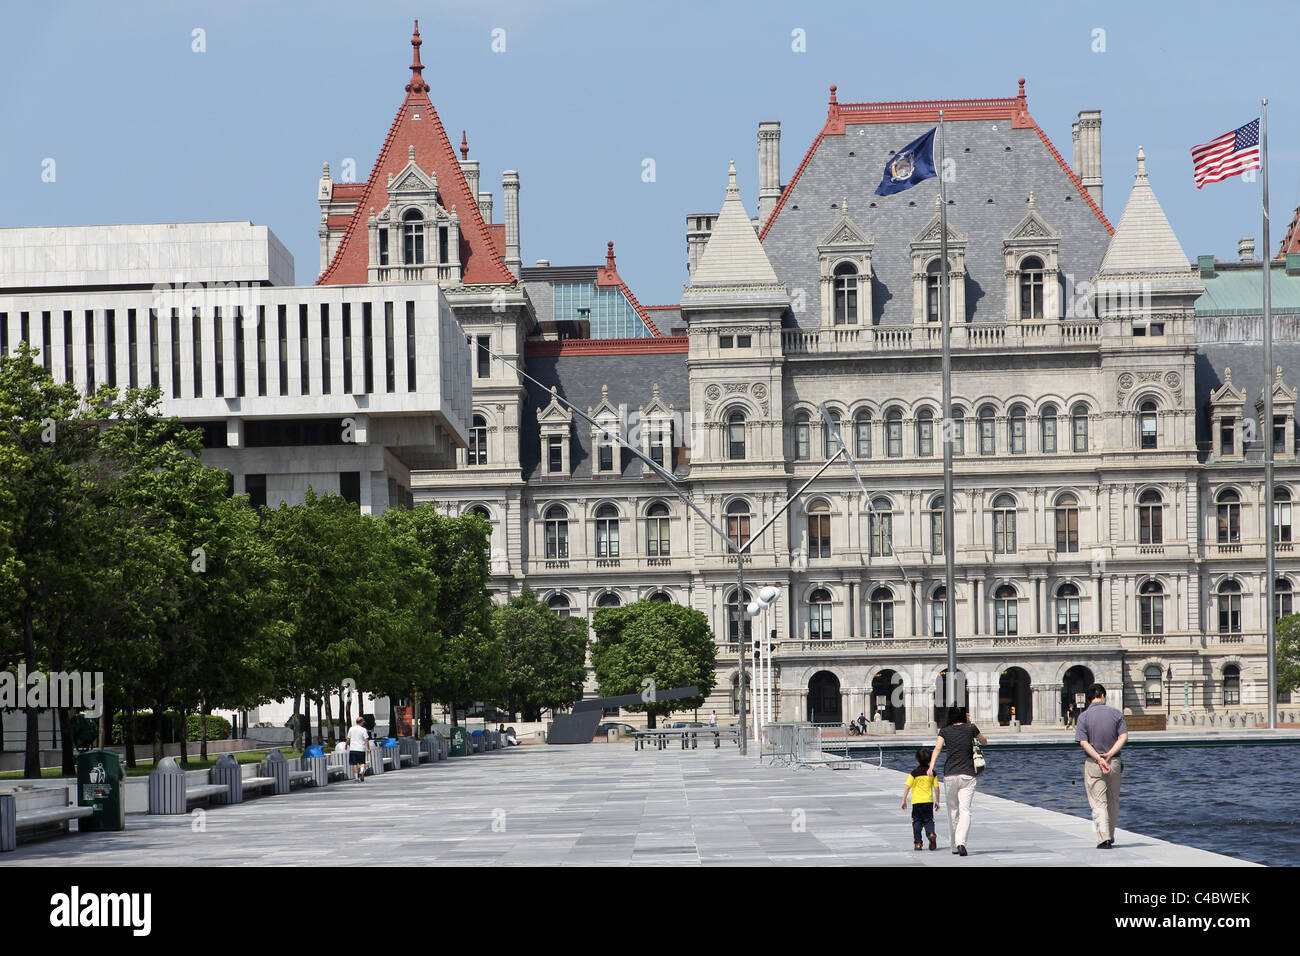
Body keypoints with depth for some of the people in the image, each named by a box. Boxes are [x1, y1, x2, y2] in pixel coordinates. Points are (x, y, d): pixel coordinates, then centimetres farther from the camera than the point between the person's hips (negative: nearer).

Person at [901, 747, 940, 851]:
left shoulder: (914, 773, -5)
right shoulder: (932, 773, 2)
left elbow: (907, 787, -7)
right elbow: (936, 787, 5)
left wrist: (904, 800, 1)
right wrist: (937, 801, 16)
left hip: (916, 801, -2)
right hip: (929, 801, 2)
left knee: (917, 821, 8)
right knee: (928, 820, 10)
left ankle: (917, 842, 5)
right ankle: (931, 834, -18)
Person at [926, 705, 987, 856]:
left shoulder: (945, 731, 4)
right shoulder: (971, 729, 2)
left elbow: (937, 749, -12)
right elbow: (984, 742, 20)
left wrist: (931, 767, -23)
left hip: (950, 775, 2)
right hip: (967, 775, -2)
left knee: (952, 811, 14)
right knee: (965, 811, -9)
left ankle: (954, 846, 21)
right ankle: (961, 842, -28)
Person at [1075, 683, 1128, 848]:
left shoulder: (1083, 717, -4)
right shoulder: (1116, 713, 0)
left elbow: (1084, 742, -13)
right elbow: (1123, 737, -8)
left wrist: (1099, 759, -16)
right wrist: (1109, 755, -13)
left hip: (1093, 764, -2)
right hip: (1115, 762, 2)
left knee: (1099, 803, -2)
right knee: (1113, 801, 17)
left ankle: (1104, 838, -14)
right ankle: (1110, 837, 27)